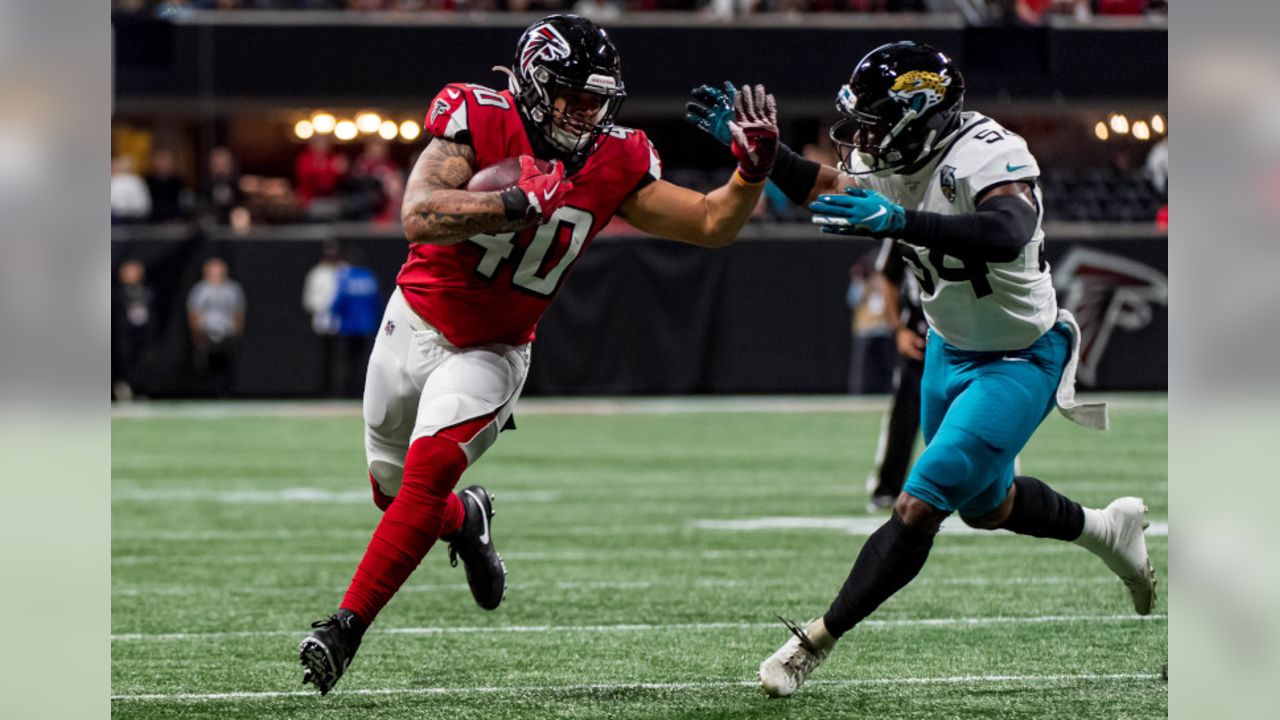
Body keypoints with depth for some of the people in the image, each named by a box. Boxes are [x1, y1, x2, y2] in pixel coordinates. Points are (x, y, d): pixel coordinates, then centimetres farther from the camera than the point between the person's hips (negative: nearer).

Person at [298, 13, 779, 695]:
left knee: (429, 470, -24)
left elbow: (711, 225, -5)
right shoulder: (479, 121, -22)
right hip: (416, 325, 0)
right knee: (392, 490, 15)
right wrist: (520, 202, -43)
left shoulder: (614, 164, -10)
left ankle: (345, 629, -19)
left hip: (492, 352, 0)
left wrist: (752, 170, -23)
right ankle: (466, 520, 51)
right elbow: (419, 215, -35)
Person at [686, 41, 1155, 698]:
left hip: (1018, 362, -9)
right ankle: (1107, 529, 48)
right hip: (950, 348, 9)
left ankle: (816, 643, -6)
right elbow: (820, 188, 5)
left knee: (919, 508, -14)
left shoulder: (986, 157, -33)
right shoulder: (894, 159, -10)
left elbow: (1006, 234, -52)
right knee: (985, 505, 24)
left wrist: (897, 220, -62)